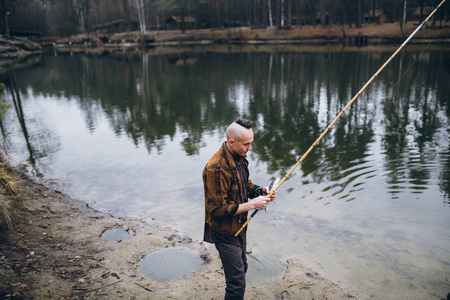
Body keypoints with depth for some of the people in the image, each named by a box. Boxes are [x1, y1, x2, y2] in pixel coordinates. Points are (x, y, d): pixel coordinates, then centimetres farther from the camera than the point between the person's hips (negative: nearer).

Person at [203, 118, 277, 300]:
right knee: (237, 283, 0)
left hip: (239, 226, 9)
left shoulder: (239, 157, -1)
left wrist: (260, 191, -7)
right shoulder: (217, 168, -31)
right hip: (225, 233, -9)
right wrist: (251, 205, -25)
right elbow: (218, 209, -28)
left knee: (241, 269, 27)